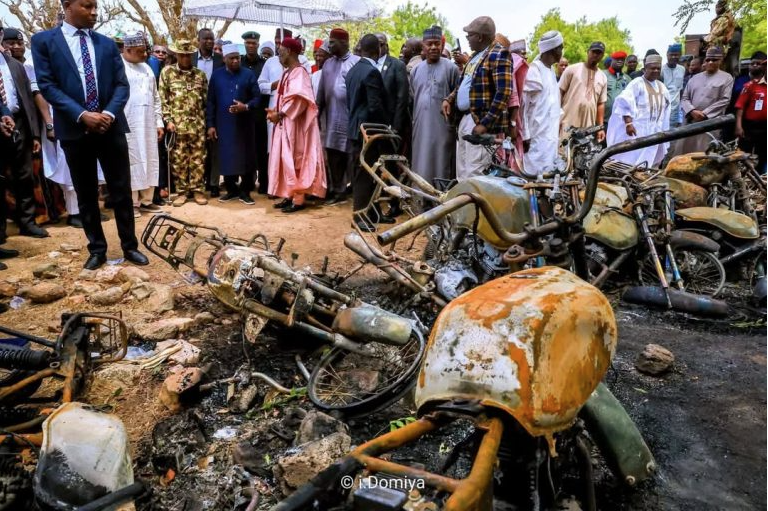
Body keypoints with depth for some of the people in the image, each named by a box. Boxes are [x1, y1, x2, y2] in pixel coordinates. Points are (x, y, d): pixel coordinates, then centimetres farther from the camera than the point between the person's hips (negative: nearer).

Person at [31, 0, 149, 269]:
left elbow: (122, 84, 4)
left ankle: (130, 246, 17)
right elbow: (47, 85, -6)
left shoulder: (107, 44, 9)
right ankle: (97, 249, 21)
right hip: (75, 130, -1)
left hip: (111, 128, 2)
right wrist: (82, 115, -17)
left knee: (122, 192, 5)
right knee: (86, 196, 8)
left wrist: (109, 113, -13)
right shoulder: (43, 41, 1)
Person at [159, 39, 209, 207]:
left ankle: (198, 190, 13)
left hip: (198, 124, 1)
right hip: (177, 124, -1)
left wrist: (207, 122, 7)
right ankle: (181, 191, 12)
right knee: (178, 159, 3)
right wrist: (168, 120, -6)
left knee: (198, 159, 4)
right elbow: (162, 99, 2)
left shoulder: (200, 74, 9)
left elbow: (206, 99, 11)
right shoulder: (167, 72, 4)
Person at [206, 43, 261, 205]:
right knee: (226, 158, 5)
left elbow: (257, 97, -1)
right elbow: (210, 101, 6)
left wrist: (246, 107, -20)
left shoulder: (248, 74, 0)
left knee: (245, 157, 2)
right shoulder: (216, 75, 5)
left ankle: (245, 191, 13)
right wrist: (210, 124, 0)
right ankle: (231, 189, 19)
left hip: (244, 124, -1)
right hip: (223, 124, 2)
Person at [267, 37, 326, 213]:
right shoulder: (288, 72, 15)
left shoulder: (299, 72, -14)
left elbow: (298, 99, -23)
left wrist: (279, 114, -17)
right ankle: (290, 196, 17)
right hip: (285, 123, 10)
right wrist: (276, 111, 2)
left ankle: (298, 199, -1)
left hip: (295, 124, -10)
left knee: (295, 160, -6)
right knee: (287, 160, 11)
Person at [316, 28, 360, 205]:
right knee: (333, 155, 7)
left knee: (351, 155, -1)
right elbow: (321, 92, 15)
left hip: (350, 116, -6)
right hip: (331, 118, 6)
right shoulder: (328, 64, 14)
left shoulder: (357, 62, -4)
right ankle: (336, 190, 16)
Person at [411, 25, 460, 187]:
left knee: (442, 171, -1)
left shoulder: (451, 68, -1)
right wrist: (411, 123, 15)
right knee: (421, 170, 5)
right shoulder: (416, 70, 12)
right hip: (420, 128, 4)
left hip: (443, 128, -4)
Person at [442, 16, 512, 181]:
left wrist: (485, 124, -23)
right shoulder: (476, 55, 19)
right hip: (466, 119, 10)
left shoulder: (498, 55, -9)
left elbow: (503, 93, -18)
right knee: (462, 172, 13)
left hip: (481, 123, -10)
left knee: (474, 176, -12)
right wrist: (449, 99, 12)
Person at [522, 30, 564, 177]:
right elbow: (523, 104, -14)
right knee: (537, 175, -9)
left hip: (551, 135, 9)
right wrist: (525, 135, -16)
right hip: (538, 136, -9)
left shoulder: (551, 70, 17)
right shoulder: (534, 71, -11)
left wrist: (557, 130, 17)